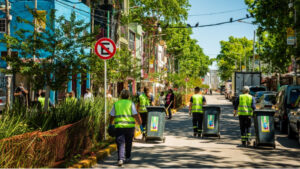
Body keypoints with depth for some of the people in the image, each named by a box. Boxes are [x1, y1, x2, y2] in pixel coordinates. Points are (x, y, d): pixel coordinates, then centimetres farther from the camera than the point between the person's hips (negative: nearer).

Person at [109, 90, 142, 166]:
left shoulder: (116, 104, 10)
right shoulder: (130, 103, 3)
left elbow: (112, 116, 11)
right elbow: (135, 115, -4)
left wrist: (110, 124, 24)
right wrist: (140, 122, 6)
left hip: (119, 126, 1)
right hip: (130, 125, -1)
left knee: (120, 143, -2)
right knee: (128, 143, 16)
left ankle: (120, 159, -17)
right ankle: (127, 158, 27)